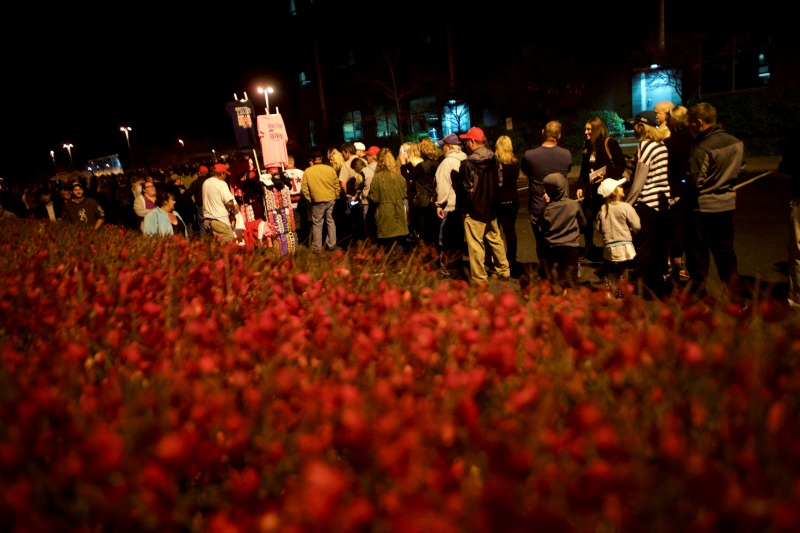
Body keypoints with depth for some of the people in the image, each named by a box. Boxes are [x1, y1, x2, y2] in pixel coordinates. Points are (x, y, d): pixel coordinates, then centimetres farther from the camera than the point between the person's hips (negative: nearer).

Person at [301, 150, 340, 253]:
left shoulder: (307, 171, -5)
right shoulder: (330, 169, -3)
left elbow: (304, 188, -4)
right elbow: (337, 185, 1)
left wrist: (310, 199, 7)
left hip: (318, 201, -2)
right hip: (331, 200, 2)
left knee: (317, 224, 7)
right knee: (330, 221, 15)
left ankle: (317, 248, 11)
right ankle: (331, 244, 20)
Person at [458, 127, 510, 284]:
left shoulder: (467, 163, -18)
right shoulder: (493, 160, 2)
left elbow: (465, 189, -15)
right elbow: (498, 184, 9)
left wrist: (461, 204, 0)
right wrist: (494, 202, 17)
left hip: (474, 210, -7)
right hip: (491, 208, 7)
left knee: (476, 245, 1)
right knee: (495, 240, 19)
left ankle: (479, 278, 8)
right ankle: (503, 271, 29)